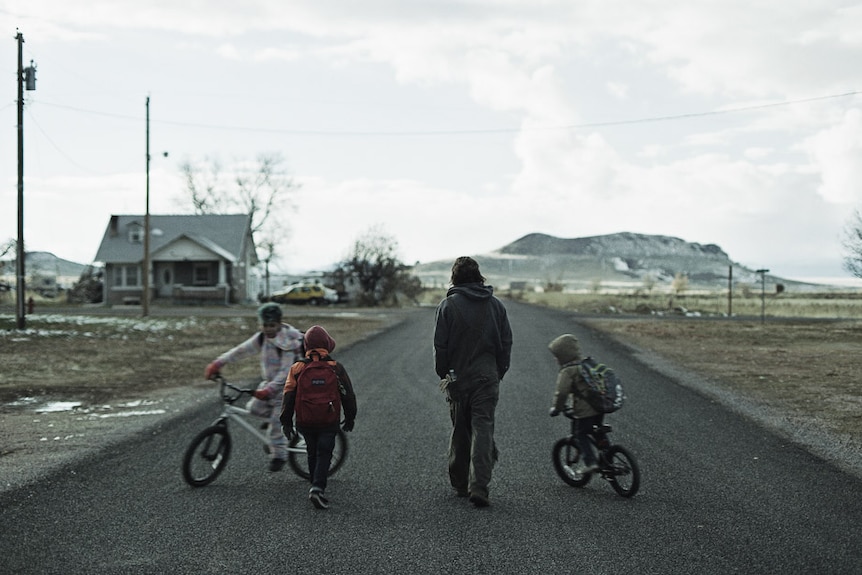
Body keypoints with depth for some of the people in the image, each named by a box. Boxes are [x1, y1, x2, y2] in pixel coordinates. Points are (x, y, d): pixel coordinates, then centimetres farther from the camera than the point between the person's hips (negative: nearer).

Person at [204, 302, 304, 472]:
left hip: (287, 384, -7)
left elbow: (285, 371, -29)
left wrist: (269, 389, -39)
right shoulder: (262, 338, -4)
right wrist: (218, 363, -16)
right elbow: (241, 351, -8)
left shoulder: (289, 343, -24)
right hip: (270, 381, 7)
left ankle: (279, 455, 4)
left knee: (277, 420, -12)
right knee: (254, 407, -9)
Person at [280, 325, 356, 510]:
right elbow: (348, 395, -1)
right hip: (328, 422, -2)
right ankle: (317, 488, -16)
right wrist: (350, 418, 12)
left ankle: (317, 487, 27)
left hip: (305, 422, 2)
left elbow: (288, 396, -4)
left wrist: (286, 422, 3)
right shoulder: (336, 368, -6)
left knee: (312, 454, 18)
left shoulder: (297, 368, -4)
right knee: (324, 454, 2)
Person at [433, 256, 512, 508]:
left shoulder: (448, 305, -5)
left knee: (460, 431, 13)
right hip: (488, 377, 1)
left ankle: (460, 483, 22)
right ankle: (478, 487, -14)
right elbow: (506, 342, 6)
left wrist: (443, 373, 7)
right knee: (483, 429, -3)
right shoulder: (496, 305, 4)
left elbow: (440, 344, -5)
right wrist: (499, 372, 14)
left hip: (458, 377, -1)